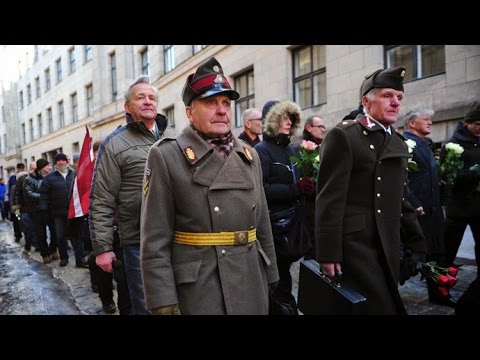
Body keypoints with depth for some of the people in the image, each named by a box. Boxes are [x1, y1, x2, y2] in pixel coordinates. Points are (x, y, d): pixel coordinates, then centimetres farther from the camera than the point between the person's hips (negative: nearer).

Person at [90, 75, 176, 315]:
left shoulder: (173, 137, 11)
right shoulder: (115, 144, -2)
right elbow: (101, 202, -4)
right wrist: (102, 247, -7)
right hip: (140, 243, -4)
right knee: (146, 306, 8)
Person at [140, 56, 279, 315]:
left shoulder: (248, 155, 7)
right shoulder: (166, 157, -9)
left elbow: (263, 224, 12)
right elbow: (155, 242, -12)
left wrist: (270, 276, 11)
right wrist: (164, 302, -15)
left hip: (252, 289, 5)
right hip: (197, 293, -5)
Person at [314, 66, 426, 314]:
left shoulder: (399, 144, 14)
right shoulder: (342, 136, -8)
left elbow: (402, 201, 17)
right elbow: (329, 198, -14)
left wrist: (417, 245, 13)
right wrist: (328, 253, -18)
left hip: (389, 247, 7)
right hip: (354, 244, -7)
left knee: (389, 303, 14)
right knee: (380, 307, -5)